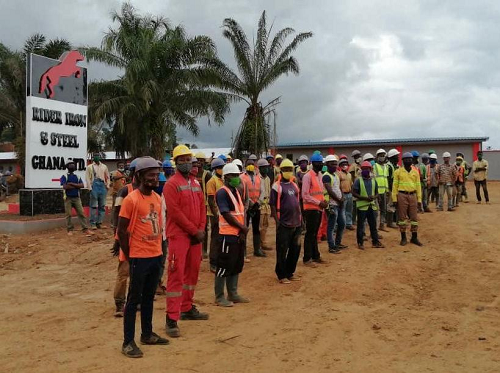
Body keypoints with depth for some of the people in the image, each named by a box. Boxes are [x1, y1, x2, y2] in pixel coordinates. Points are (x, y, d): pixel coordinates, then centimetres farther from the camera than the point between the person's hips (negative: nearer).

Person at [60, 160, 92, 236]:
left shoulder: (77, 177, 12)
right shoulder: (64, 176, 0)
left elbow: (82, 185, -4)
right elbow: (65, 186, -16)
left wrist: (72, 184, -13)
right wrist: (76, 186, -8)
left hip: (76, 198, 3)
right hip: (68, 198, -3)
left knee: (81, 213, -2)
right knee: (68, 214, 0)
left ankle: (85, 229, -3)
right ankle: (70, 230, 8)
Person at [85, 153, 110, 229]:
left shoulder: (104, 166, 15)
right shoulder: (90, 167, 5)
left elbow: (107, 177, 17)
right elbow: (88, 178, -2)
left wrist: (107, 185, 5)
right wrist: (90, 188, -10)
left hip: (103, 186, 4)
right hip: (94, 186, -4)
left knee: (102, 206, 5)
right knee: (94, 206, -3)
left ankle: (99, 223, 13)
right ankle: (93, 223, 1)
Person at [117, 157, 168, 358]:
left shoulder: (157, 198, 8)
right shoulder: (131, 199, -15)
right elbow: (121, 231, -12)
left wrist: (159, 249, 12)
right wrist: (129, 256, -9)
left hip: (156, 256, 7)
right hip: (139, 257, -7)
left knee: (149, 297, 17)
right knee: (134, 299, 0)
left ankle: (147, 334, 29)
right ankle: (128, 342, 8)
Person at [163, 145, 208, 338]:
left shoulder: (196, 183, 14)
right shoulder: (172, 184, -9)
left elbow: (202, 207, 13)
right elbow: (175, 212, -16)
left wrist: (201, 229, -2)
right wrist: (195, 231, -14)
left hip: (196, 235, 8)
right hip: (178, 235, -7)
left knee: (192, 271, 14)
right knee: (176, 274, -8)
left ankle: (187, 308, 29)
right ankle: (172, 319, -5)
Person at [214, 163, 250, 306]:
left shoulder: (236, 191, 14)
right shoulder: (222, 193, -13)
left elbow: (241, 212, 11)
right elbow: (226, 214, -18)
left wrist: (243, 230, -2)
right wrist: (243, 228, -12)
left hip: (239, 235, 9)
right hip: (228, 235, -9)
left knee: (237, 265, 15)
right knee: (224, 266, -2)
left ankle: (233, 294, 26)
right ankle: (219, 297, 7)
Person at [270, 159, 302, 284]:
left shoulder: (294, 185, 13)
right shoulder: (277, 186, -8)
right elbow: (272, 205, -9)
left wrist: (300, 218, 15)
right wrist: (277, 221, -15)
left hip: (296, 223, 7)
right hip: (284, 224, -7)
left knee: (295, 249, 13)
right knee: (282, 251, 2)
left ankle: (290, 272, 26)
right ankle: (281, 275, 13)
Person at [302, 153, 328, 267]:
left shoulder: (320, 175, 12)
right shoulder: (308, 176, -14)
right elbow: (305, 195, -18)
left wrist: (324, 201, 2)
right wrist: (319, 203, -18)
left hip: (319, 208, 8)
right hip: (311, 209, -8)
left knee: (315, 233, 16)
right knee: (310, 234, -2)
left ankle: (315, 256, 25)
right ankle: (307, 259, 5)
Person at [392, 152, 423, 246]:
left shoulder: (415, 172, 10)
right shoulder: (398, 171, 2)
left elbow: (418, 186, 11)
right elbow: (395, 186, 0)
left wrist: (419, 199, 6)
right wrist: (394, 199, -6)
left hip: (413, 196, 3)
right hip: (402, 196, -3)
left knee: (414, 217, 5)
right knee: (402, 217, 3)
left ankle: (414, 237, 16)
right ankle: (403, 238, 12)